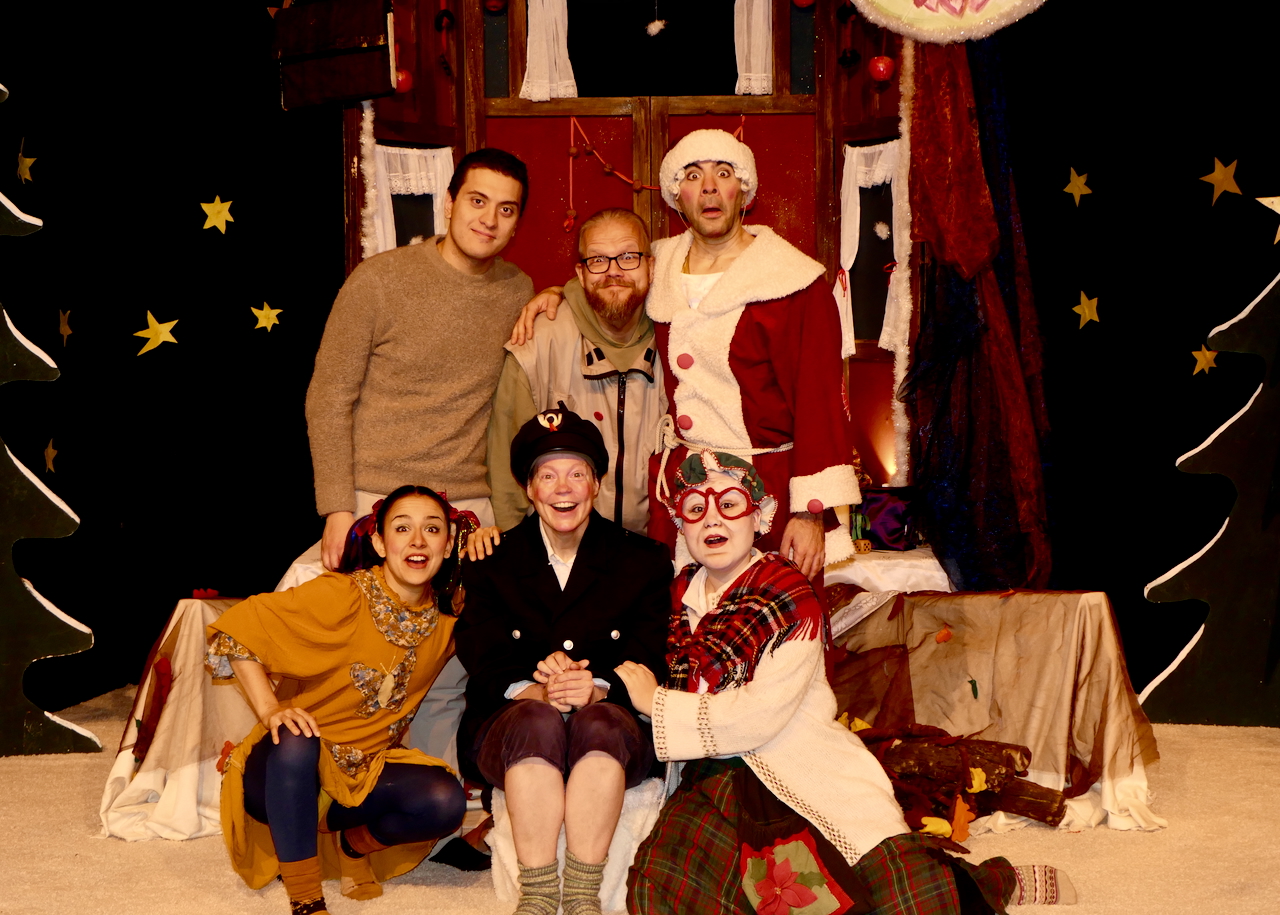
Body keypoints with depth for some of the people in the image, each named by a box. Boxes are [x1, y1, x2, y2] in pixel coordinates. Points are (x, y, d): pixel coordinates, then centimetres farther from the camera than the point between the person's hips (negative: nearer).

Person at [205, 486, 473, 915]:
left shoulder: (446, 621, -3)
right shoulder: (339, 597, -18)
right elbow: (236, 629, -15)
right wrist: (270, 710, -24)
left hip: (365, 772, 4)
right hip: (288, 769, -4)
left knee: (445, 800, -23)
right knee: (296, 742, -38)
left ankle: (354, 841, 6)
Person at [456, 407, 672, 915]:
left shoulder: (642, 562, 10)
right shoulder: (492, 563, 11)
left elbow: (648, 660, -1)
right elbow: (481, 659, -1)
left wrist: (598, 688, -23)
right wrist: (533, 690, -22)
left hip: (613, 726, 0)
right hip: (510, 730, 0)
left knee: (600, 722, -35)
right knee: (537, 719, -34)